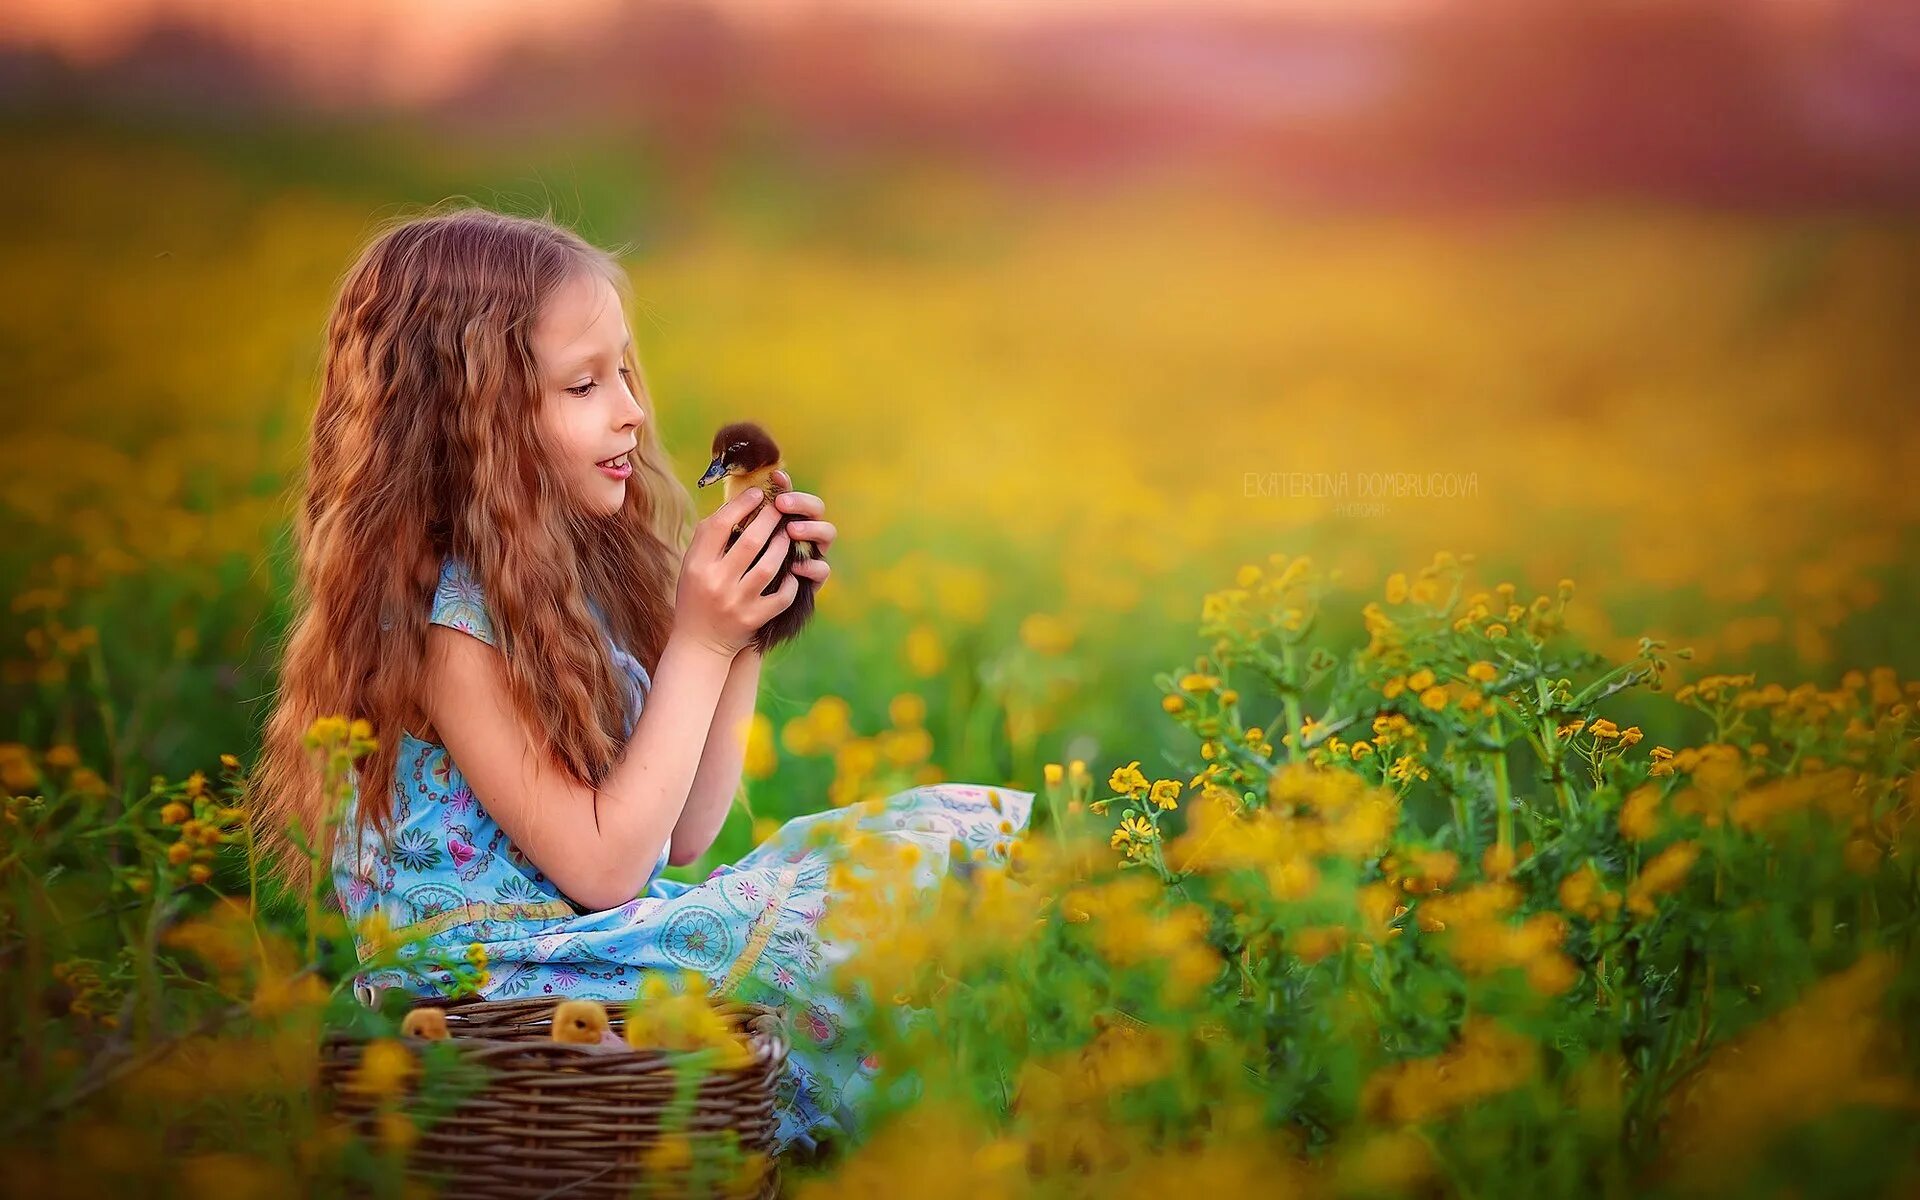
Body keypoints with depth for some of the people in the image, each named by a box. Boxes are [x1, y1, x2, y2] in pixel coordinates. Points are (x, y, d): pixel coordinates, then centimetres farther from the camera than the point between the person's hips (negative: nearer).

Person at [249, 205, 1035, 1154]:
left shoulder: (578, 574, 9)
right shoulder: (444, 618, -17)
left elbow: (682, 832, 9)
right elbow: (602, 865, -18)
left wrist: (745, 629, 2)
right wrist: (697, 644, -15)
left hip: (615, 935, 9)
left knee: (992, 833, 0)